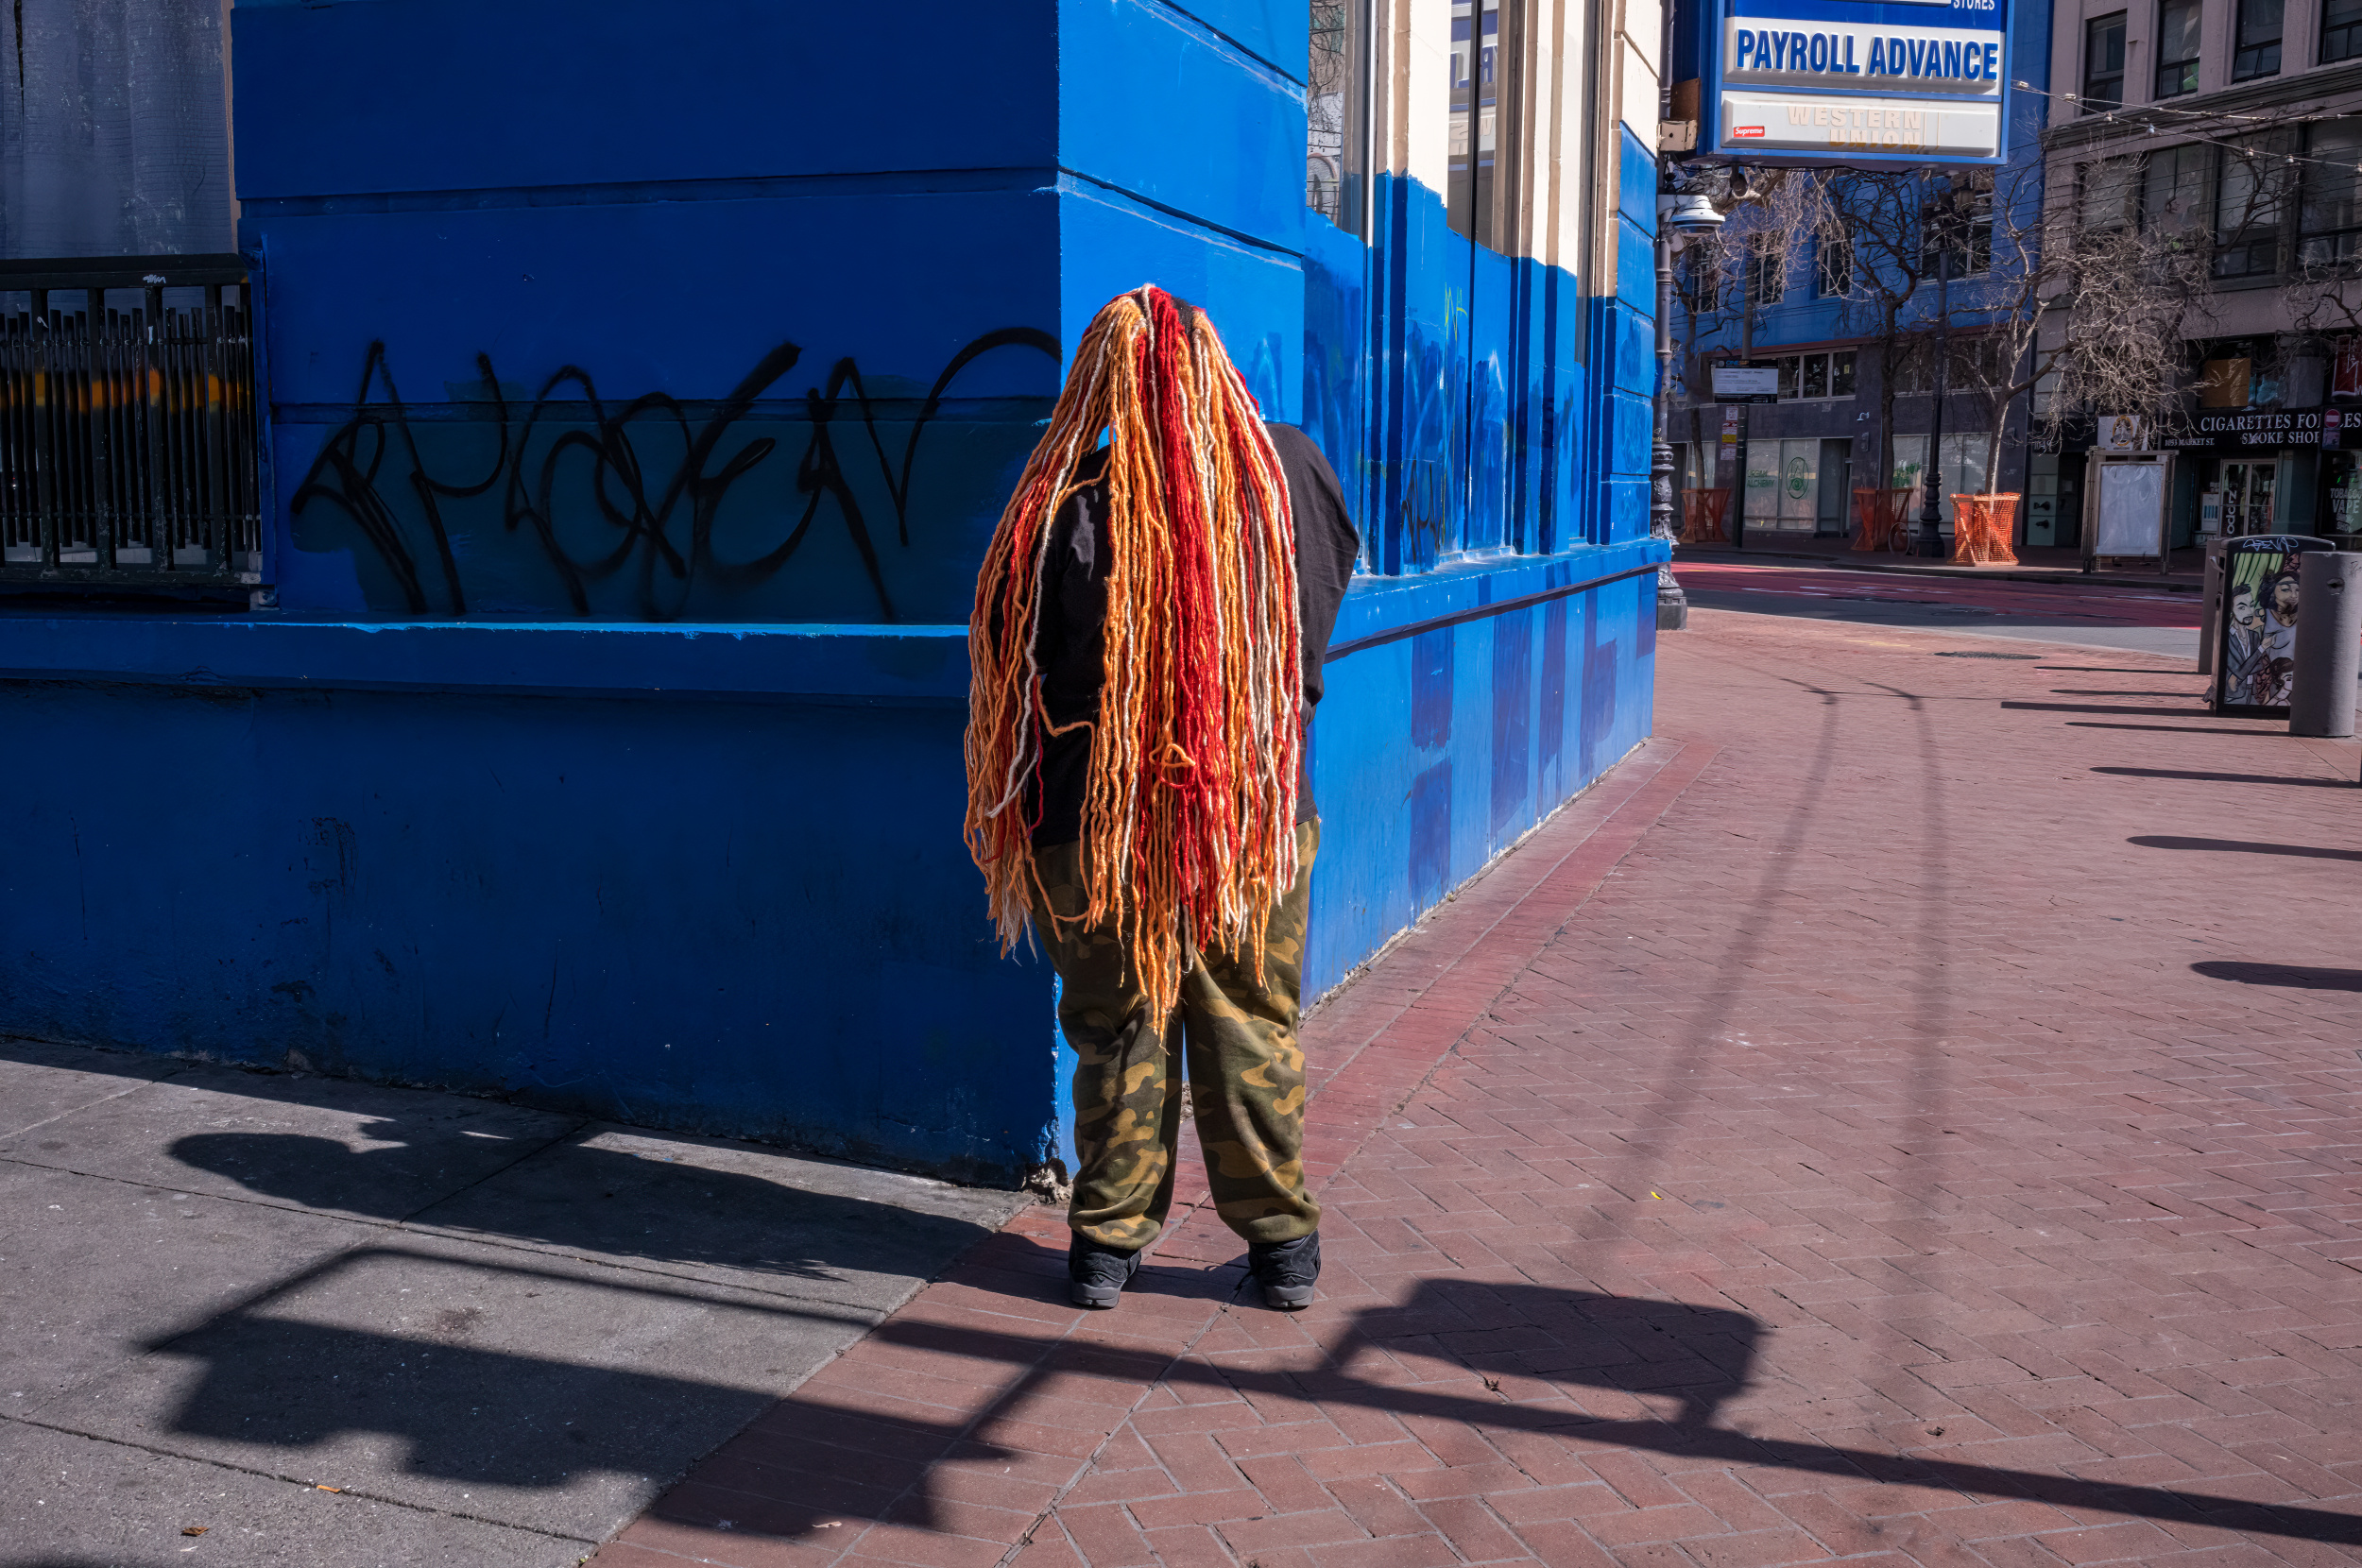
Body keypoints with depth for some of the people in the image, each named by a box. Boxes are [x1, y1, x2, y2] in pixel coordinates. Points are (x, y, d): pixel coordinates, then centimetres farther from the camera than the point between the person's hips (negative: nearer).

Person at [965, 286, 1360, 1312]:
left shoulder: (1061, 510, -12)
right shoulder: (1290, 475, -3)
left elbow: (1007, 675, -5)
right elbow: (1336, 571, 16)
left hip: (1094, 827, -1)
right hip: (1257, 818, 2)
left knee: (1117, 1033, 12)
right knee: (1253, 1033, 13)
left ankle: (1108, 1241, 22)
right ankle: (1282, 1244, 22)